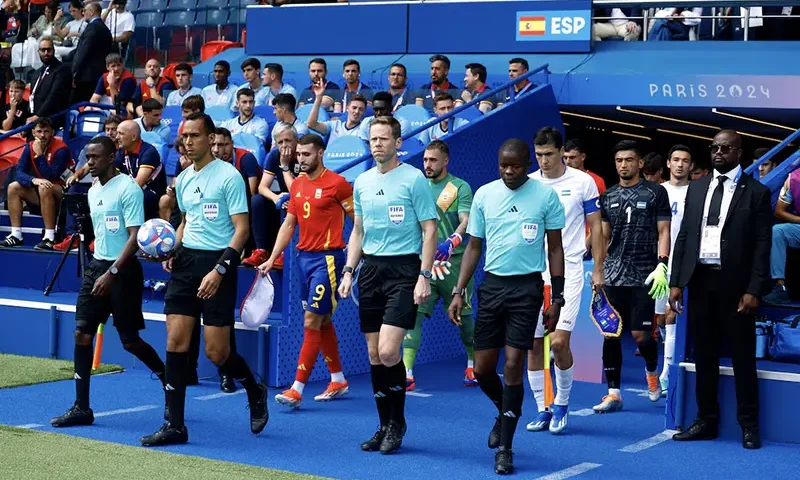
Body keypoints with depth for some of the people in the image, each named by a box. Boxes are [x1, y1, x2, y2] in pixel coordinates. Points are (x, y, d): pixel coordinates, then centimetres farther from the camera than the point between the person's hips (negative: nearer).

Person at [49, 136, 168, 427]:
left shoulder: (127, 188, -12)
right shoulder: (93, 191, 12)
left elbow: (135, 237, -17)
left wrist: (112, 273, -22)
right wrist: (97, 269, 16)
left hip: (123, 270, -7)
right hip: (97, 265, 7)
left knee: (130, 341, -2)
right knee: (82, 334, -2)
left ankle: (166, 377, 25)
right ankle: (82, 407, 1)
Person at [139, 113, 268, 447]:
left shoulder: (229, 176, -9)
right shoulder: (183, 179, 12)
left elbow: (242, 228, -12)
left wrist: (220, 269, -20)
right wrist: (173, 252, 8)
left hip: (217, 261, -6)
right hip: (186, 261, 6)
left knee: (216, 352, -4)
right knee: (176, 342, -2)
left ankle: (255, 392, 26)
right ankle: (175, 425, 3)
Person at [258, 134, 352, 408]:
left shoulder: (337, 183, -9)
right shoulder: (297, 185, 12)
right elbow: (288, 225, 16)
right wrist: (272, 259, 10)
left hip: (327, 258, -7)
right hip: (304, 257, 7)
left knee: (312, 322, -9)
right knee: (323, 322, 12)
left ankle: (297, 390, -10)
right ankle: (338, 381, 24)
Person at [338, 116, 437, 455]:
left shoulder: (414, 179, -5)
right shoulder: (362, 182, 12)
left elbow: (429, 230, -6)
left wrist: (424, 276, -12)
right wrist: (349, 270, 10)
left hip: (404, 268, -6)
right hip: (370, 268, 6)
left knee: (388, 351, -15)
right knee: (373, 354, 5)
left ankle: (397, 422, 4)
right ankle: (385, 426, 16)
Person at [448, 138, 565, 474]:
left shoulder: (545, 195, -3)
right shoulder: (484, 195, 5)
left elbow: (555, 248, 3)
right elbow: (474, 247, 11)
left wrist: (557, 298, -1)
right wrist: (459, 291, 4)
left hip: (527, 286, -3)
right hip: (492, 284, 3)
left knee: (513, 365, -7)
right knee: (482, 368, 4)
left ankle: (505, 449, 2)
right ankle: (505, 412, 36)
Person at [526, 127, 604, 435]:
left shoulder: (583, 182, -1)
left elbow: (595, 227, 5)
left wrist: (598, 269, 1)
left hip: (568, 271, -3)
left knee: (559, 342, -11)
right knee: (533, 344, 2)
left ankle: (562, 403, 11)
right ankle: (543, 410, 14)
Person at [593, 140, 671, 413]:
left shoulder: (655, 193, 1)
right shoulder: (608, 196, 12)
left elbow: (664, 232, -1)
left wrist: (661, 265, -12)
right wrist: (597, 270, 11)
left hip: (644, 276, -4)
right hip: (613, 276, 4)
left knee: (640, 334, -4)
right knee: (610, 334, 1)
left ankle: (652, 371, 28)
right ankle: (613, 393, 9)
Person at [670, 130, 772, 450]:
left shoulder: (756, 192, -2)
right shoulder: (696, 188, 11)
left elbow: (762, 245, -6)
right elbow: (684, 237, 11)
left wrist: (754, 290, -13)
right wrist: (676, 282, 5)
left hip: (735, 284, -4)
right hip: (700, 280, 4)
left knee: (743, 357, 3)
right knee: (704, 356, 10)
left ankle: (749, 426, 11)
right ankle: (706, 421, 18)